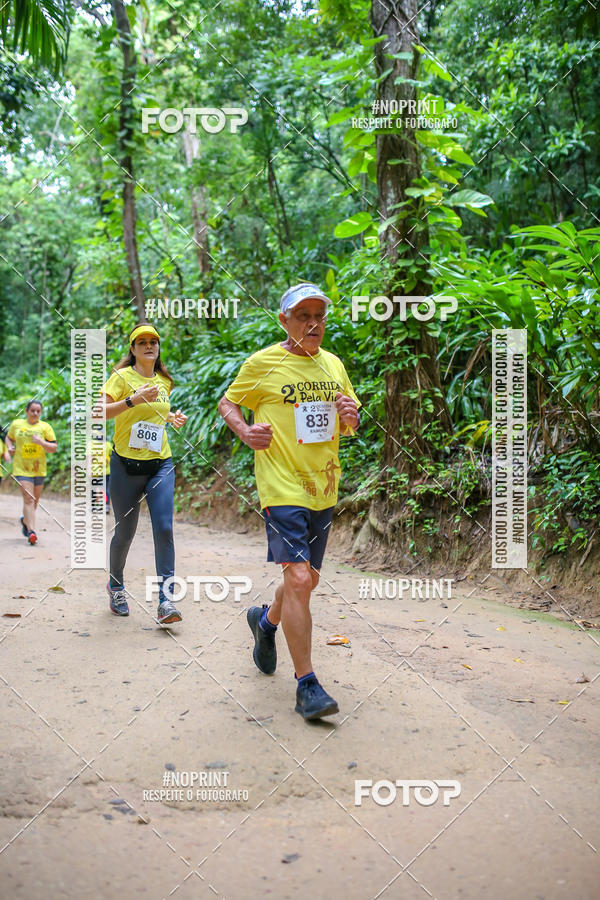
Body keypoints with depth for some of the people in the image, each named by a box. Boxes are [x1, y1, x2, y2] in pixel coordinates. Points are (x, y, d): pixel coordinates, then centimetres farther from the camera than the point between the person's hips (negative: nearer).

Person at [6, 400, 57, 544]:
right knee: (28, 499, -14)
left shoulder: (45, 427, 2)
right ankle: (31, 531, -17)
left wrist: (41, 442, -18)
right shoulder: (16, 424, 6)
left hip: (39, 469, 2)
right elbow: (9, 438, 24)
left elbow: (54, 448, -1)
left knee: (35, 500, 13)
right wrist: (10, 447, 3)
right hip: (21, 468, -2)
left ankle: (25, 520, 42)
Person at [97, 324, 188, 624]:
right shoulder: (122, 377, -6)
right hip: (126, 464, -3)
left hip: (161, 464, 4)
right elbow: (100, 412, -17)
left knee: (164, 528, -10)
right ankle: (115, 584, 35)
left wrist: (172, 417, 10)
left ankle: (165, 600, -9)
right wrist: (132, 400, -28)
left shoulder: (164, 381, 12)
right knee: (125, 532, 7)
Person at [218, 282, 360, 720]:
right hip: (283, 486, -6)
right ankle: (307, 684, -5)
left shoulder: (334, 365, 11)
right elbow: (227, 401, 8)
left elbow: (351, 424, 21)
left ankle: (266, 621, 46)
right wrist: (244, 431, -11)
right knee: (297, 579, -14)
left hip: (324, 487, 6)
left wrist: (350, 417, -2)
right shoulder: (263, 363, -4)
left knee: (308, 579, 16)